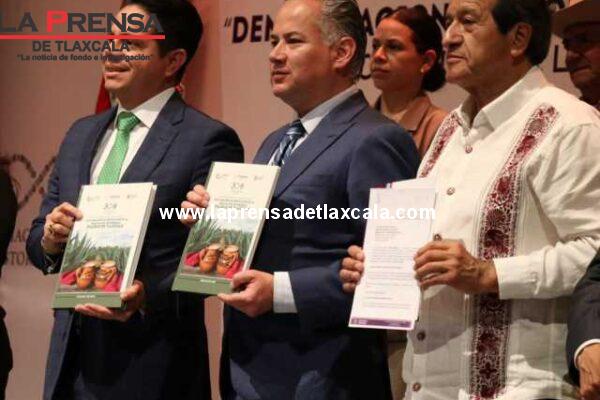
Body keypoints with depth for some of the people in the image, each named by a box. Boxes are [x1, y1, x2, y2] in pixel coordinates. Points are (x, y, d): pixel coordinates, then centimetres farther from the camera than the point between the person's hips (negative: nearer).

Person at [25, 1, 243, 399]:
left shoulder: (209, 140, -9)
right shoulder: (82, 134, 13)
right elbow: (38, 238, 14)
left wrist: (149, 294, -27)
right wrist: (50, 239, -8)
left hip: (150, 365, -6)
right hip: (73, 355, 6)